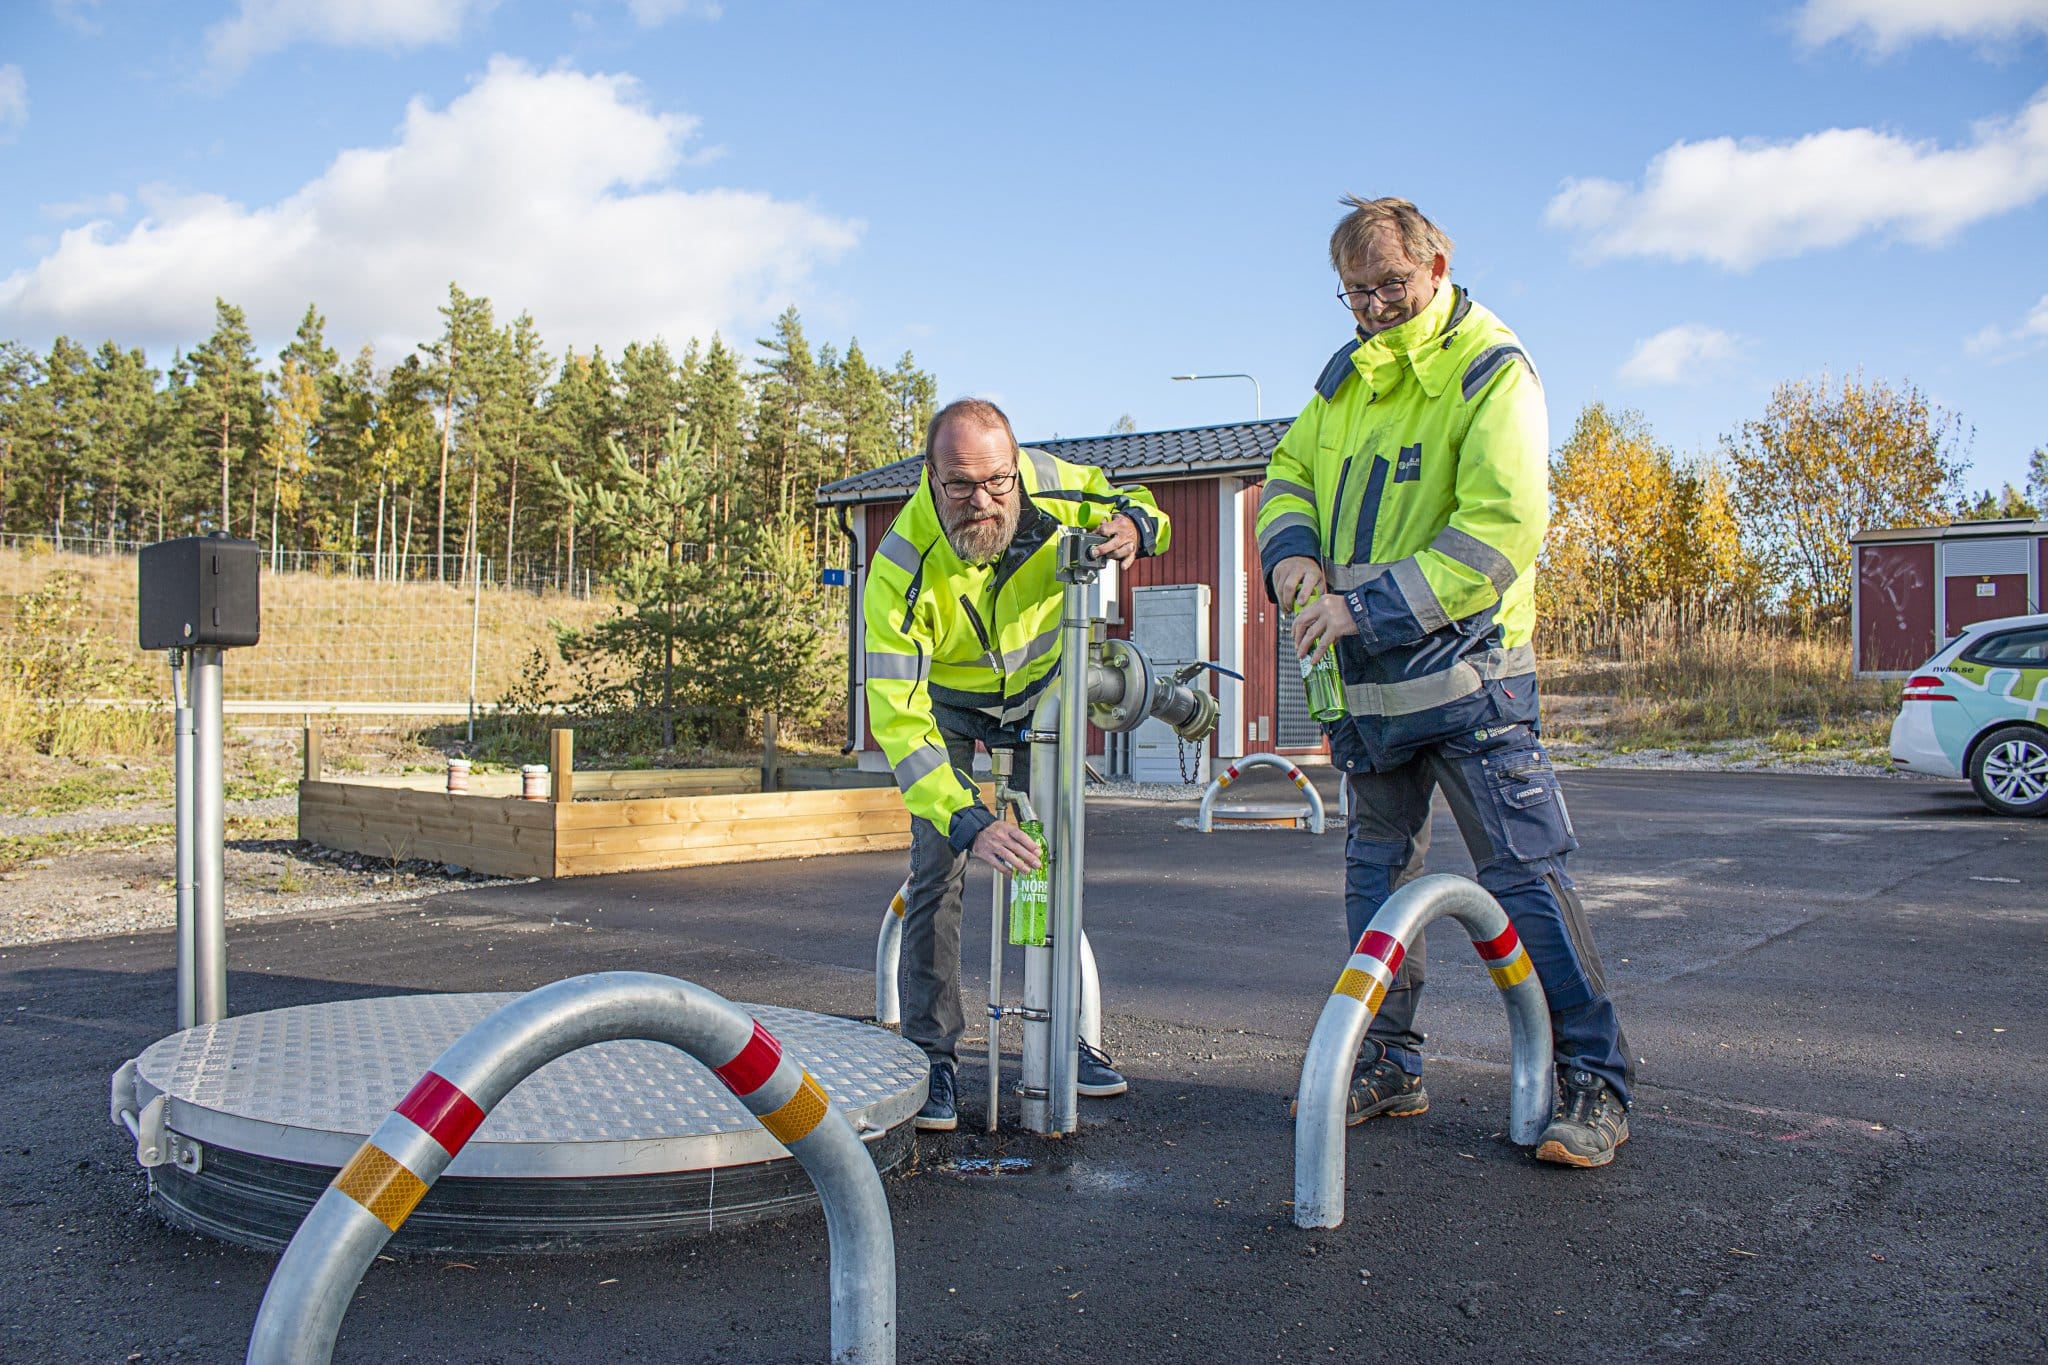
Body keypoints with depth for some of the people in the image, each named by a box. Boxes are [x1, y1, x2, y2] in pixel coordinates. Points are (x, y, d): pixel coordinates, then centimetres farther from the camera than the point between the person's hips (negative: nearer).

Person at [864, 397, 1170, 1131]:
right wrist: (968, 822, -52)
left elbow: (1125, 500, -5)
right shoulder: (903, 568, -37)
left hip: (1041, 689, 3)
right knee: (938, 868, -12)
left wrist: (1134, 526, -32)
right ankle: (931, 1055, 0)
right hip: (946, 701, -3)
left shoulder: (1049, 483, -28)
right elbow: (897, 716, -40)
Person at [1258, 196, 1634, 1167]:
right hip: (1368, 683, 7)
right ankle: (1387, 1068, 26)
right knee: (1374, 878, 13)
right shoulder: (1346, 378, 12)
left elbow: (1500, 531, -21)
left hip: (1466, 674, -7)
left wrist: (1369, 605, -26)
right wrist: (1293, 552, -6)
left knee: (1526, 876, -6)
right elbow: (1289, 471, 18)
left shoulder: (1491, 372, -10)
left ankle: (1594, 1081, 6)